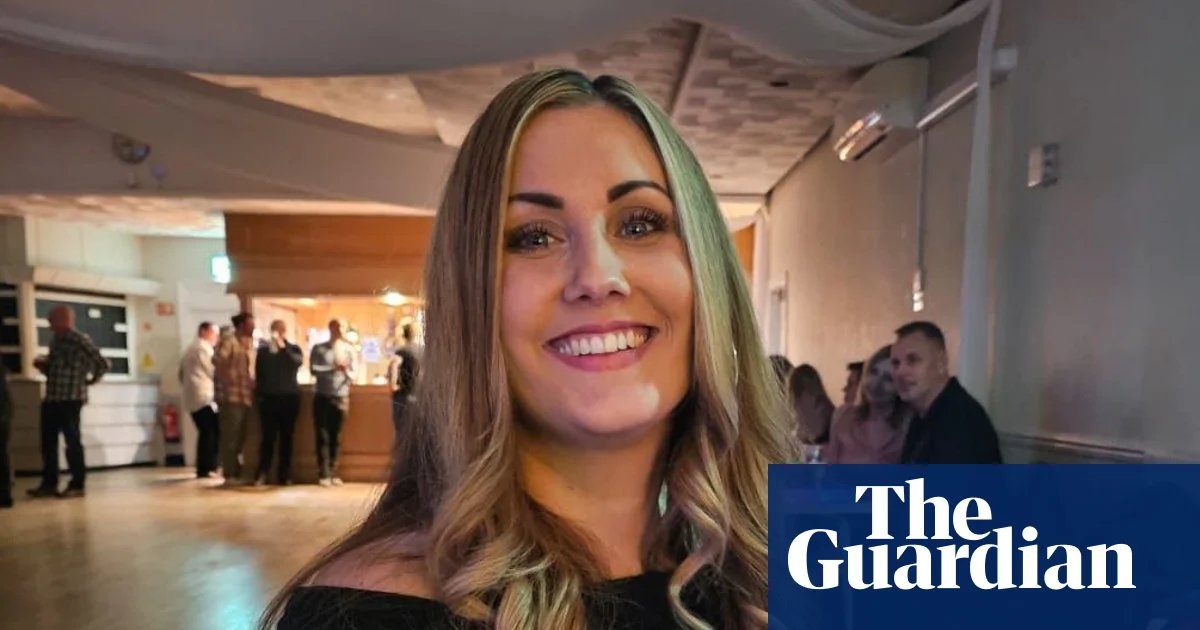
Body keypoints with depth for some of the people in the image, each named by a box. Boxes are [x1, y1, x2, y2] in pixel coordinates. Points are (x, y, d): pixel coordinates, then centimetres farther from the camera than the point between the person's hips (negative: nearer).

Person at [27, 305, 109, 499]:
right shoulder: (56, 342, 15)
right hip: (51, 399, 8)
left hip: (71, 399, -8)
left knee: (72, 441, -1)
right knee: (48, 442, 10)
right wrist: (42, 365, 3)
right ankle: (49, 483, 21)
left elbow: (102, 364, -15)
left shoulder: (80, 340, -10)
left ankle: (78, 484, 7)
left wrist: (90, 381, -2)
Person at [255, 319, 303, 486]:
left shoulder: (293, 348, 7)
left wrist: (284, 347, -21)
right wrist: (260, 394, -2)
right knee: (268, 436, -5)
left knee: (286, 437, 2)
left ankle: (285, 475, 6)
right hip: (269, 397, -1)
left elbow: (298, 361, -15)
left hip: (290, 397, 1)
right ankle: (262, 474, -3)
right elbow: (258, 373, 6)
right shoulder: (264, 349, 7)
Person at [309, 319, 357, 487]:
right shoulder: (319, 348, 3)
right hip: (322, 396, -1)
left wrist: (346, 370, -23)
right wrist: (333, 368, -22)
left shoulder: (349, 350, 5)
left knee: (336, 436, 5)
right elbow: (313, 369, -10)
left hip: (341, 397, 1)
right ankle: (324, 474, 0)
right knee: (322, 436, -1)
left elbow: (354, 374, -2)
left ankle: (333, 472, 11)